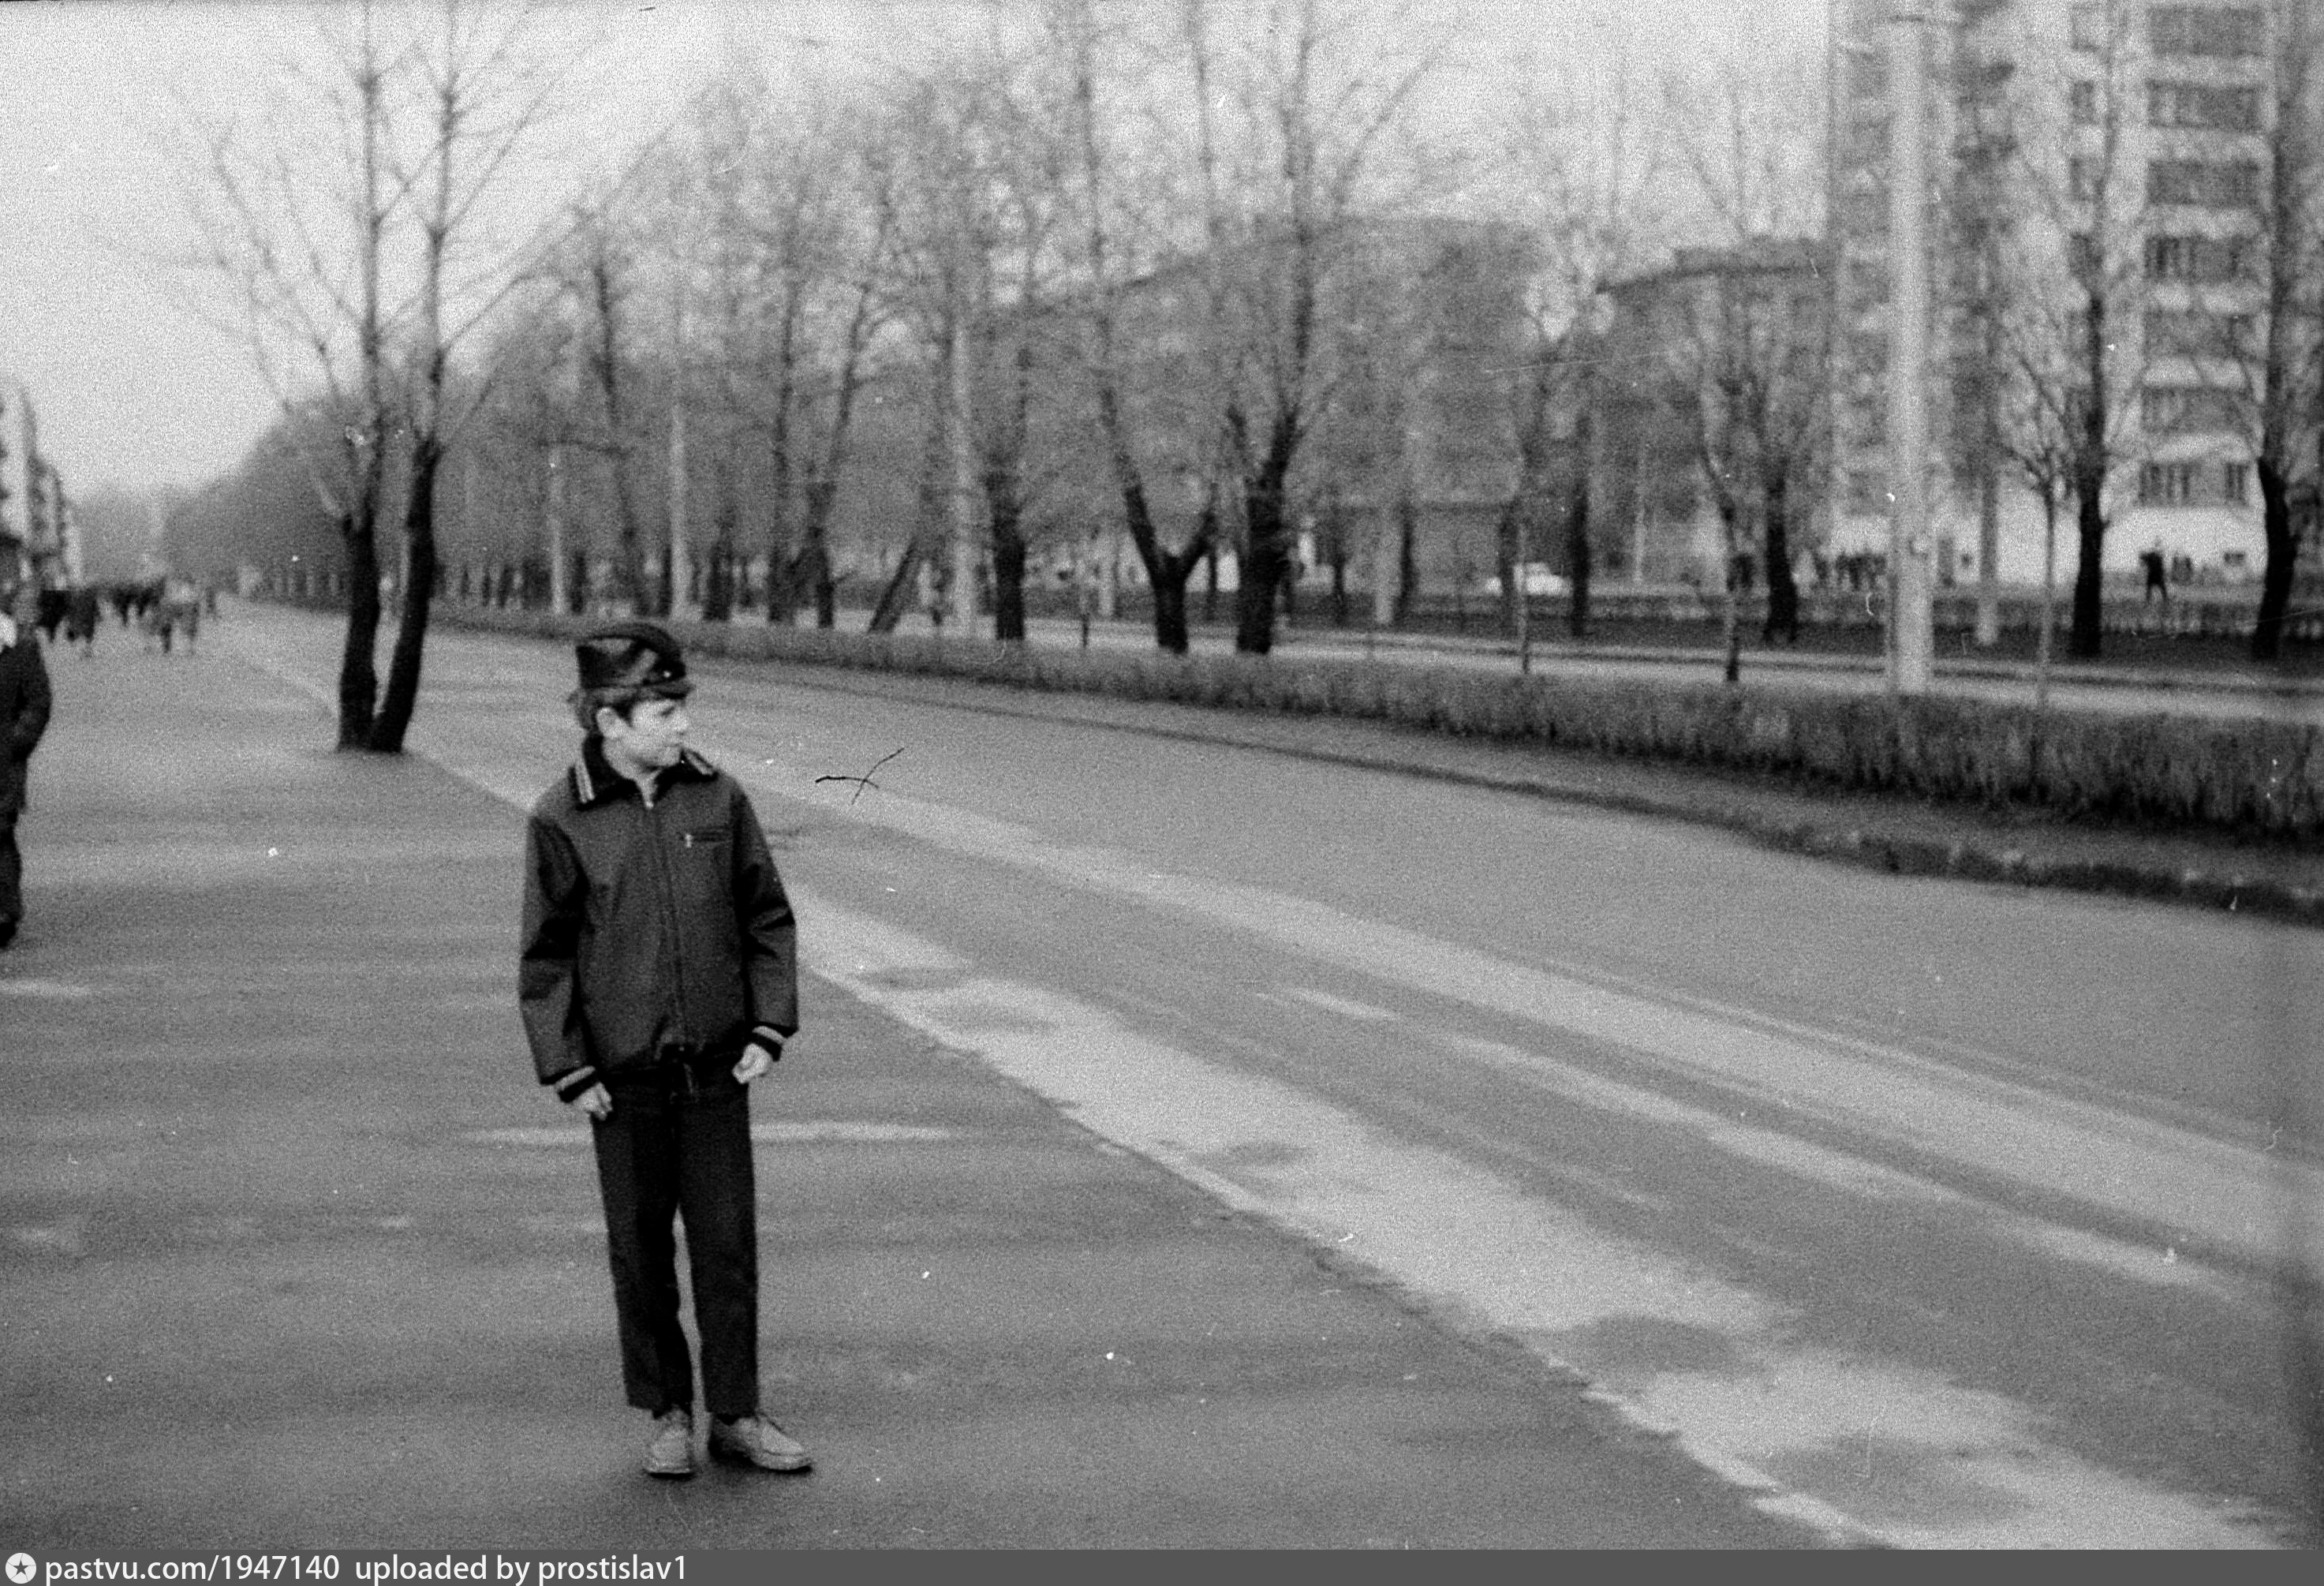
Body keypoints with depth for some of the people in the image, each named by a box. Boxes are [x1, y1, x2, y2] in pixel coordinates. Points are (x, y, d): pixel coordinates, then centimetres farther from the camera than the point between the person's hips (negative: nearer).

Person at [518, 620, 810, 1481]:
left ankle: (736, 1415, 18)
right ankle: (667, 1414, 24)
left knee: (728, 1243, 6)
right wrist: (568, 1069, -6)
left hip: (718, 1070, 2)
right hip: (624, 1077, -2)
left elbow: (768, 918, 6)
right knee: (640, 1249, 9)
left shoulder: (718, 797, -1)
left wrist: (769, 1028, -1)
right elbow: (545, 956, -2)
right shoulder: (561, 820, -7)